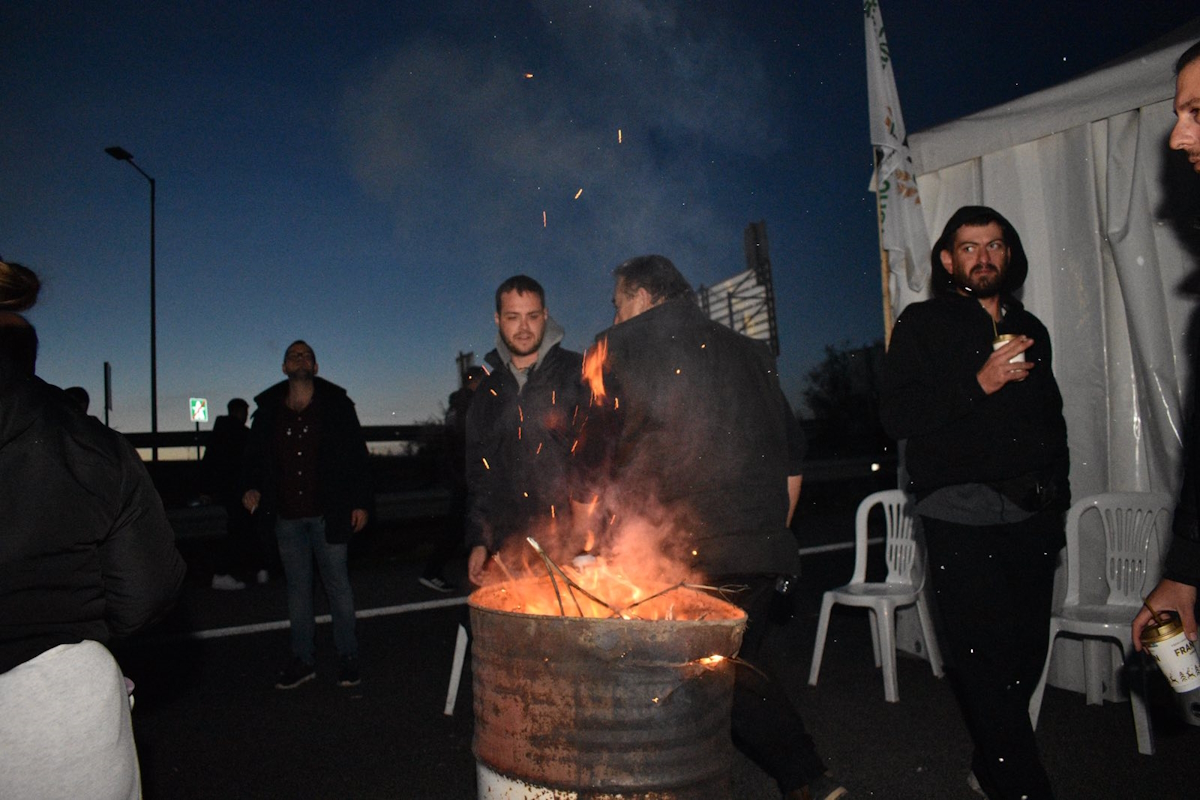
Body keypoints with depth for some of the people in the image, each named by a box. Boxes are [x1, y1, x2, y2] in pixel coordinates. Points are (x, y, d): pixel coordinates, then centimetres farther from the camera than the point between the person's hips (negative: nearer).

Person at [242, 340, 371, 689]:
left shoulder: (336, 405, 0)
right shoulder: (268, 410, 7)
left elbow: (357, 455, 0)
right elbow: (255, 457, 16)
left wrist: (360, 502, -4)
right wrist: (253, 488, -2)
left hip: (328, 515, -3)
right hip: (286, 517, 3)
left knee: (338, 585, 4)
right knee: (297, 588, 11)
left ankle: (348, 658, 15)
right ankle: (302, 660, 22)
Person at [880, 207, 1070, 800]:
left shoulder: (1031, 329, 20)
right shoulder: (922, 324, 3)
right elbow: (896, 415, -10)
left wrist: (1056, 492, 21)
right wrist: (980, 382, -16)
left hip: (1032, 515, 5)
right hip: (962, 516, -5)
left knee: (1026, 651, 7)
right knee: (987, 656, -9)